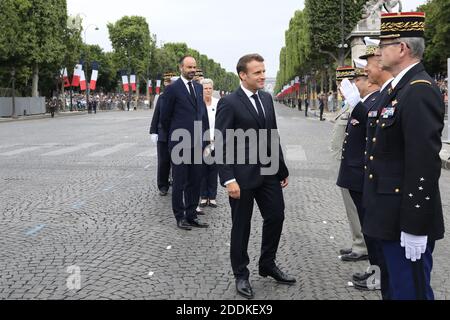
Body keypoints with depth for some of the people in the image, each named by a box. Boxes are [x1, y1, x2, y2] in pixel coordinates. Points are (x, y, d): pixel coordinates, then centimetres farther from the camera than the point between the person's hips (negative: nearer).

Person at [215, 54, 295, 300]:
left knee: (276, 217, 12)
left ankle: (268, 265, 34)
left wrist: (282, 169, 13)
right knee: (241, 226, 7)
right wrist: (229, 179, -20)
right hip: (243, 175, -6)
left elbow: (273, 136, 13)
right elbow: (222, 144, -14)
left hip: (268, 172, 6)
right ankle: (241, 274, 25)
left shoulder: (267, 98, 9)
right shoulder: (229, 103, -11)